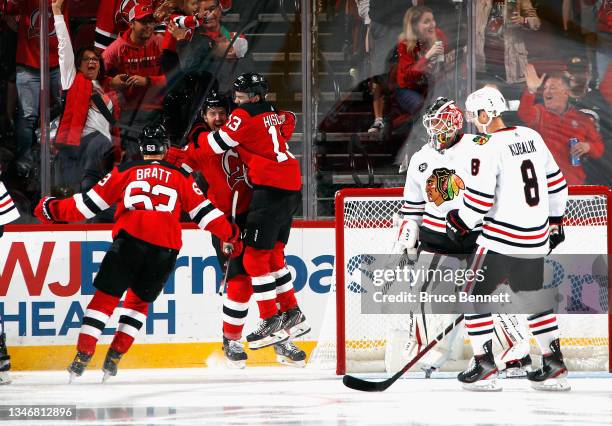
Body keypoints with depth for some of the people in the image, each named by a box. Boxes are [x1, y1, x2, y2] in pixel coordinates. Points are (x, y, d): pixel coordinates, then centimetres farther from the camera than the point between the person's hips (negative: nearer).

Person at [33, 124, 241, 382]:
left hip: (130, 238, -1)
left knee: (106, 296, 4)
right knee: (139, 300, 19)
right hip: (165, 247, 1)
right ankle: (114, 358, 10)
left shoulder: (125, 171, 15)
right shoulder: (180, 177, 17)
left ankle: (82, 358, -7)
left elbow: (92, 202, 14)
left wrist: (55, 210, 24)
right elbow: (202, 210, 15)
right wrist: (229, 234, 25)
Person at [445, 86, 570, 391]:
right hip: (537, 237, 7)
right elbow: (556, 182, 16)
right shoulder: (532, 137, 8)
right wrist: (554, 222, 27)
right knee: (532, 298, 18)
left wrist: (459, 223, 0)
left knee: (475, 295, 6)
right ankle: (554, 366, 15)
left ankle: (484, 366, 0)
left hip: (501, 239, -7)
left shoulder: (488, 146, -13)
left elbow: (479, 197, -17)